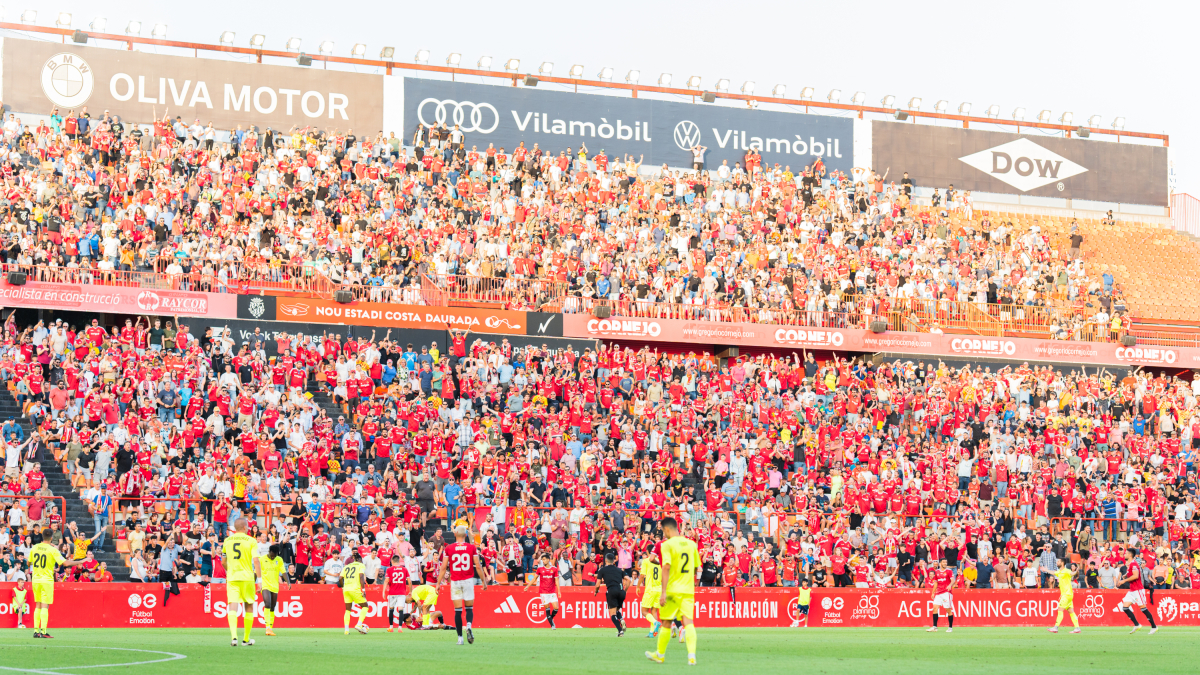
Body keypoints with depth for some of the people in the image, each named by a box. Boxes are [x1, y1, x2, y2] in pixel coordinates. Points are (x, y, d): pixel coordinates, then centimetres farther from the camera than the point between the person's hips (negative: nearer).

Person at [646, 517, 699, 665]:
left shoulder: (667, 544, -9)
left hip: (672, 590, -4)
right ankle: (692, 655, -20)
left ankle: (660, 655, 24)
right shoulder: (691, 544, 9)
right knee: (688, 622, -4)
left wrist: (663, 592, -19)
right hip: (688, 590, 4)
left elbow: (666, 567, -18)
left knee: (666, 623, 10)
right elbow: (695, 567, 17)